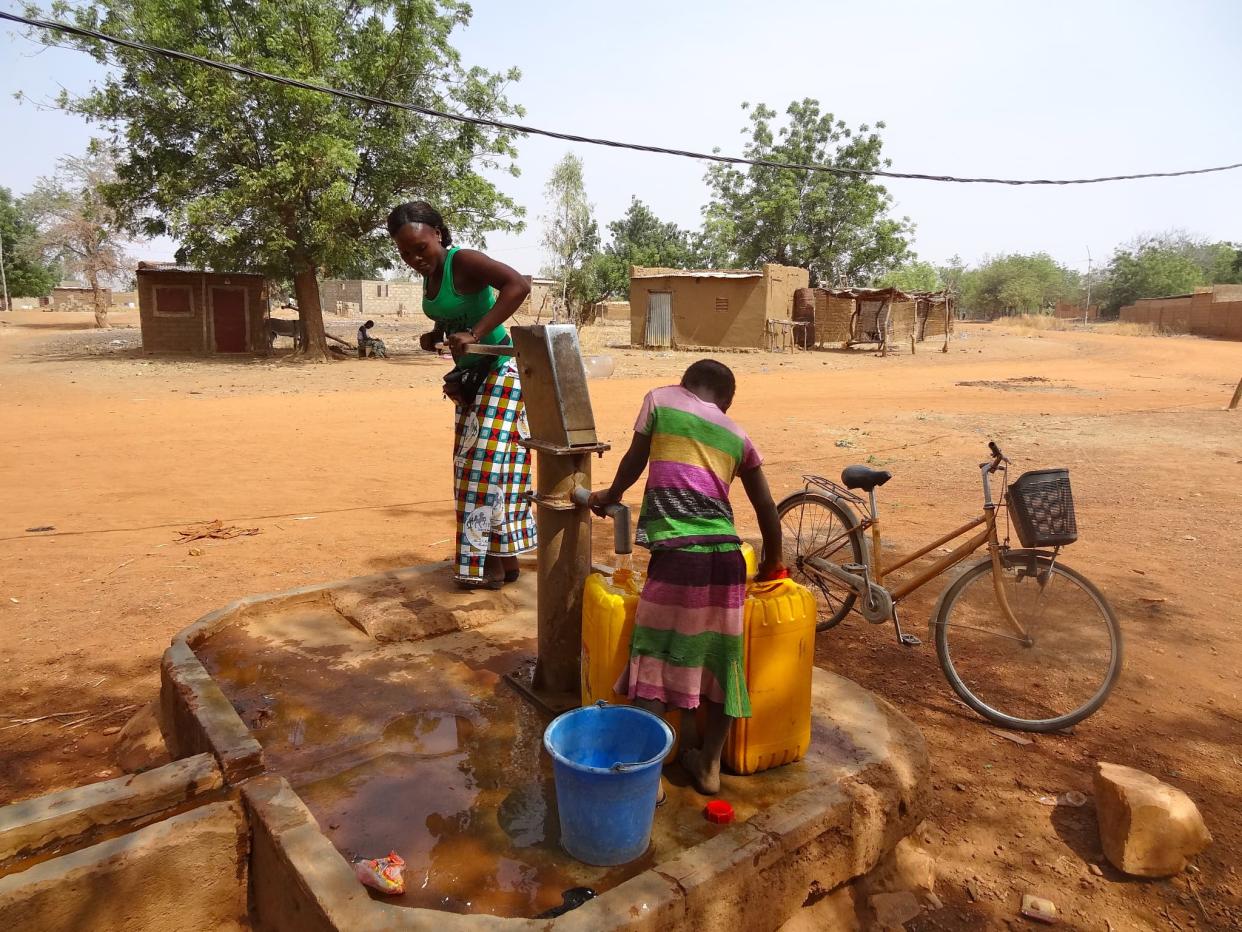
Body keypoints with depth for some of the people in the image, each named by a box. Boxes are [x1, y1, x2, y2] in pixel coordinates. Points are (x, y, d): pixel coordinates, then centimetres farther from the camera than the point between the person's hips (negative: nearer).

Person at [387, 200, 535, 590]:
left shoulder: (463, 262, -17)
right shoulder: (430, 274, 8)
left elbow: (518, 285, -33)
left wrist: (475, 334, -36)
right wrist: (435, 336, 1)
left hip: (498, 373, -10)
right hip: (471, 378, 10)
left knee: (487, 464, -8)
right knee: (472, 466, 11)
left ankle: (492, 564, 2)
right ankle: (504, 558, 20)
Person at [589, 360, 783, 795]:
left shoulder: (660, 398, 10)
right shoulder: (737, 436, 17)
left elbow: (634, 462, 16)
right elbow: (767, 509, 18)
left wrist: (610, 495, 36)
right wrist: (772, 564, 33)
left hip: (677, 555, -3)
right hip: (726, 557, 4)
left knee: (654, 659, 5)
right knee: (721, 659, 14)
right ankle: (708, 765, 27)